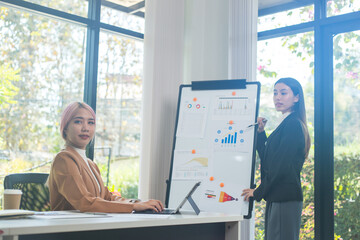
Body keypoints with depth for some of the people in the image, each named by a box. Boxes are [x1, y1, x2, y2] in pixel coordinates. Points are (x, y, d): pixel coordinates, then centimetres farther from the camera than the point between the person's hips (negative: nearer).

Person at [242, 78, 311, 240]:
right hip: (276, 197, 10)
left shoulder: (292, 124, -13)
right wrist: (260, 133, 11)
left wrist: (258, 192, -9)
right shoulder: (286, 124, 17)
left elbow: (282, 166, -18)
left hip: (285, 199, -10)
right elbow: (267, 159, 20)